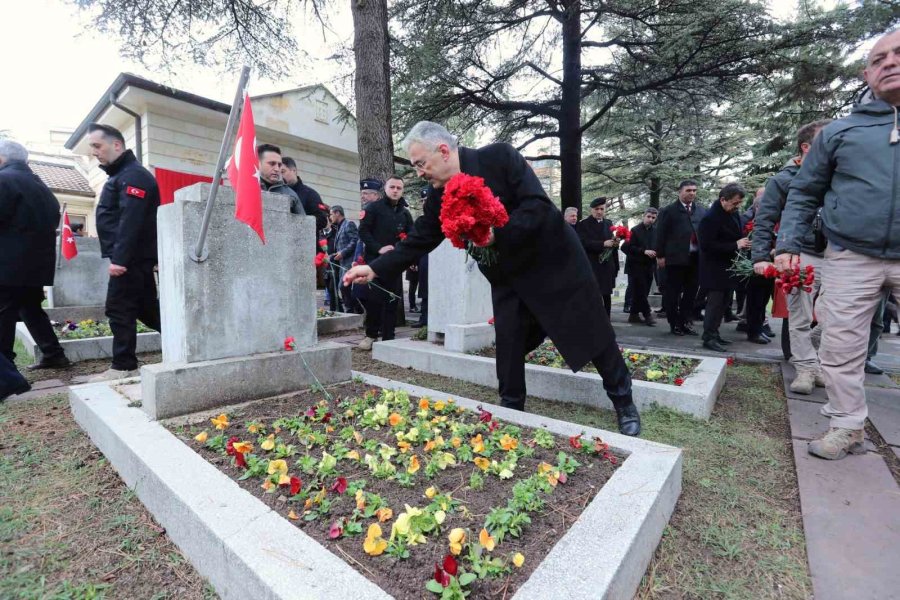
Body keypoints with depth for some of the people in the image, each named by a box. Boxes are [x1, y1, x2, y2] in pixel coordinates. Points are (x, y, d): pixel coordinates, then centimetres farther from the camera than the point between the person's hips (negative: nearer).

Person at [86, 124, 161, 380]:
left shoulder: (133, 175, -12)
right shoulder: (120, 175, 21)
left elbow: (129, 221, -23)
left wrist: (119, 258, -27)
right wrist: (119, 257, 19)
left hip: (132, 259, -10)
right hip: (134, 258, 10)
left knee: (119, 310, -5)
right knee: (146, 308, 12)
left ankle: (124, 367, 3)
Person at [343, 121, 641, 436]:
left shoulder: (499, 157, -19)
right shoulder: (438, 196, -4)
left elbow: (539, 206, -24)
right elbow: (417, 241, 0)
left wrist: (496, 234, -33)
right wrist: (374, 269, -8)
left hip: (554, 261, -4)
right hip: (508, 279, 4)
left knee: (592, 334, 7)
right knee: (508, 347, 4)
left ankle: (624, 403, 28)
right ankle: (511, 409, 24)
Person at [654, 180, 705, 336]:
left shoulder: (701, 211, 13)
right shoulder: (668, 211, 1)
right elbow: (660, 234, -3)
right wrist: (660, 255, -9)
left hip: (695, 258, 5)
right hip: (675, 258, -4)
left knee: (691, 293, 8)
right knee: (673, 293, 2)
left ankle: (685, 322, 17)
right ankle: (674, 324, 12)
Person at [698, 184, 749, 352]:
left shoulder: (733, 213, 8)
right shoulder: (710, 217, -19)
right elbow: (706, 245, -24)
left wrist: (743, 243, 1)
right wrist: (735, 245, -21)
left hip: (728, 268, 9)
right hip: (714, 270, -9)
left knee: (721, 303, 12)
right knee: (715, 303, -7)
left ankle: (714, 334, 21)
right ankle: (708, 338, 0)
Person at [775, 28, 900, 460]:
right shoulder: (839, 131, 9)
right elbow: (804, 193, 10)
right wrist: (788, 244, -1)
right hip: (851, 258, 0)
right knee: (840, 348, 2)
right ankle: (847, 427, 15)